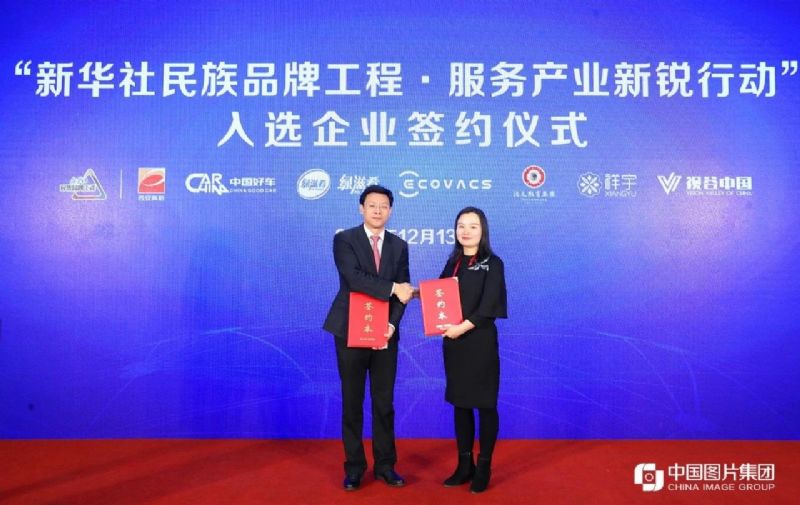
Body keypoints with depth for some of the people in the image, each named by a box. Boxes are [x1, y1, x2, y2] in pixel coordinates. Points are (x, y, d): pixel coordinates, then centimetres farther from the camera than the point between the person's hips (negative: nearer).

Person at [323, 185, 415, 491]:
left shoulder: (399, 246, 8)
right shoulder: (344, 239, -3)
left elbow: (404, 291, 1)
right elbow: (353, 278, -20)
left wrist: (391, 324, -13)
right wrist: (392, 288, -22)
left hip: (385, 333, 3)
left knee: (384, 402, 9)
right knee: (352, 403, 7)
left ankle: (385, 465, 23)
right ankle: (354, 467, 20)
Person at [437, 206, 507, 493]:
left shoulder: (492, 264, -5)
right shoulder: (453, 263, 12)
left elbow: (488, 305, -14)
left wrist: (464, 326, -23)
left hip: (480, 342, -5)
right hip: (453, 342, 5)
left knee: (484, 404, 4)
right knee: (460, 403, 11)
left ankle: (484, 468, 16)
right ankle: (464, 465, 23)